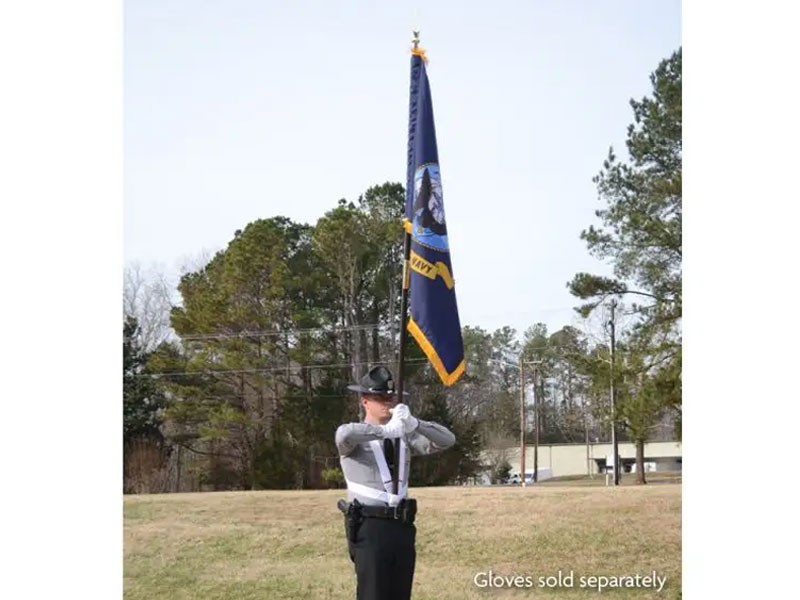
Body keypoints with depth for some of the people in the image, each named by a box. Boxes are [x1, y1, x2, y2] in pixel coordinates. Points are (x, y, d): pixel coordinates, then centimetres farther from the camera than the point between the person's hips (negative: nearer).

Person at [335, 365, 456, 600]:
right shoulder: (353, 438, -4)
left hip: (402, 527, 5)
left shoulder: (404, 436, 11)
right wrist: (385, 430, -30)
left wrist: (413, 423, -17)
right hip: (369, 528, -5)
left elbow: (447, 440, -2)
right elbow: (345, 435, -30)